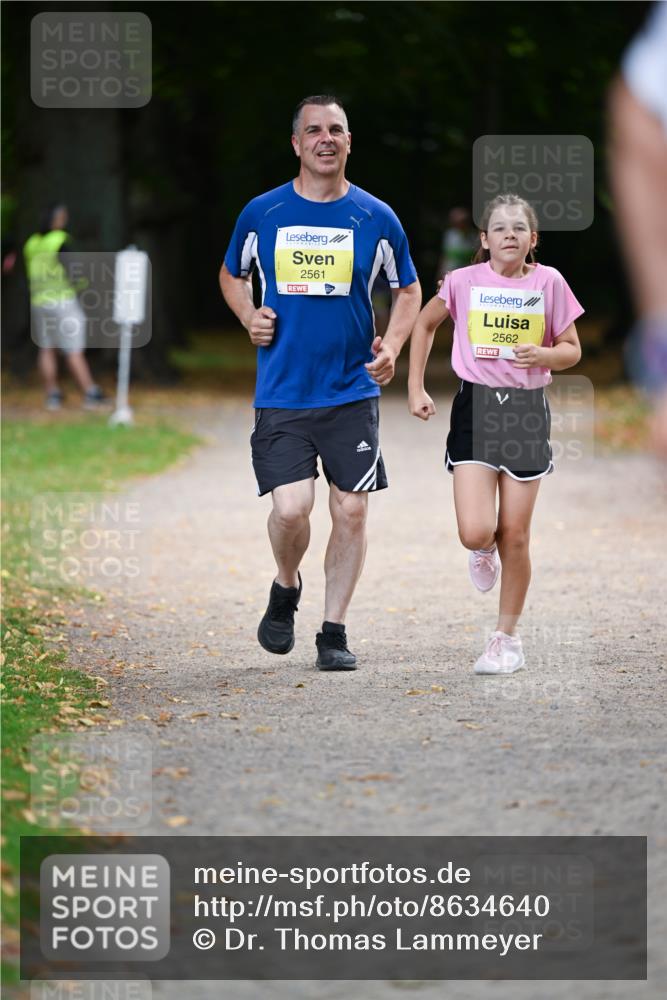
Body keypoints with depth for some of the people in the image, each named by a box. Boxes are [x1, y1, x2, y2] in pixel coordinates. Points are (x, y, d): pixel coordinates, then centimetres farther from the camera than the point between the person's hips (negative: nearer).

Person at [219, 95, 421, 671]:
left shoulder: (376, 218, 2)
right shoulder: (262, 214, 2)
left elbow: (409, 289, 14)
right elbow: (232, 274, 20)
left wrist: (392, 346, -3)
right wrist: (249, 316, 0)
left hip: (353, 391, 1)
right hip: (281, 393, -1)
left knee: (351, 511, -1)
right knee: (291, 509, -12)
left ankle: (334, 631, 13)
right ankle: (286, 590, 19)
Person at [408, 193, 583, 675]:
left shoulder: (549, 282, -2)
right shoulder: (464, 281, -3)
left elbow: (571, 350, 6)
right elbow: (426, 323, 13)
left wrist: (542, 354, -16)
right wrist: (416, 388, 7)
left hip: (527, 409, 1)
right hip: (476, 405, -1)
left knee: (515, 537, 3)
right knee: (475, 532, -14)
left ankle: (507, 638, 18)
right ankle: (483, 552, 25)